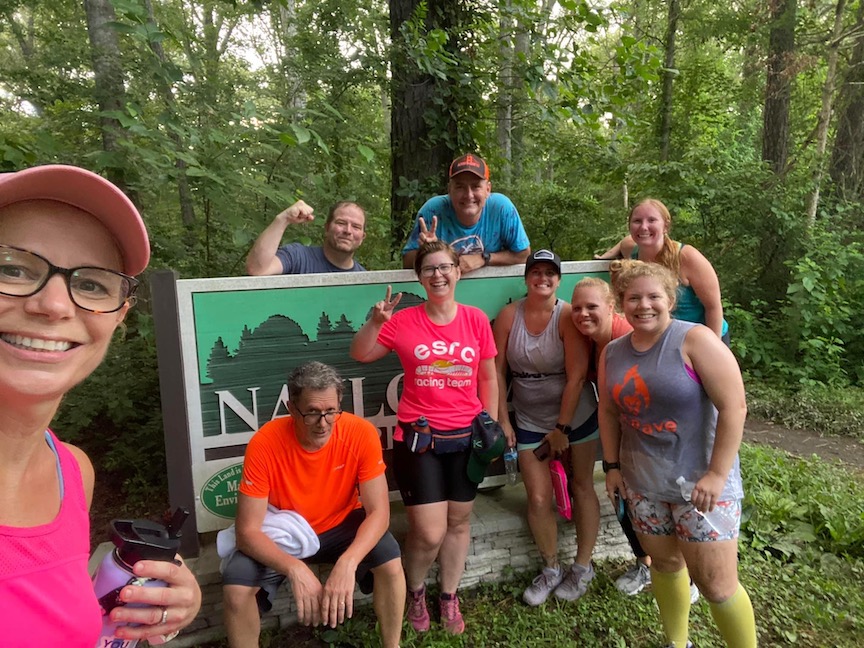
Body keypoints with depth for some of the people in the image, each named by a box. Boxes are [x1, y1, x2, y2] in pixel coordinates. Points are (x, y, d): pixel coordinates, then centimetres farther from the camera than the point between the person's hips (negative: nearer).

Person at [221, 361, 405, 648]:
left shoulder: (361, 434, -26)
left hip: (342, 526, 1)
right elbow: (248, 531, -24)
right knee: (235, 587, -24)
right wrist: (295, 569, -40)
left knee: (390, 563, -24)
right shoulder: (265, 444, -28)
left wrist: (347, 562, -40)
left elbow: (378, 512, -23)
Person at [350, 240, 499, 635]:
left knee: (459, 522, 15)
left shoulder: (476, 320, 0)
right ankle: (415, 593, 33)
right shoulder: (404, 321, -4)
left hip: (466, 437, 2)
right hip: (418, 437, -2)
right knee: (429, 533, 1)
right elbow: (359, 355, 3)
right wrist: (376, 322, -14)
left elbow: (489, 380, 7)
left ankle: (449, 598, 39)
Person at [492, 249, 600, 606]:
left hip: (576, 417, -1)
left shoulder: (568, 316, -15)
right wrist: (503, 420, -4)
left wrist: (562, 428, -15)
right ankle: (551, 570, 25)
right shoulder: (509, 316, -7)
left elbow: (576, 376, -17)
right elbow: (497, 370, -4)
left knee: (582, 487, 11)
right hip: (530, 422, 2)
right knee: (538, 499, 2)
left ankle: (583, 567, 30)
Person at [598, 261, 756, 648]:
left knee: (716, 586, 1)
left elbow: (734, 406, -18)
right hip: (641, 482, 5)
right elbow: (609, 412, 11)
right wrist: (612, 465, 8)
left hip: (701, 480, -5)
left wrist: (717, 474, -20)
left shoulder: (694, 340, -14)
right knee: (665, 564, 19)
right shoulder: (612, 353, 2)